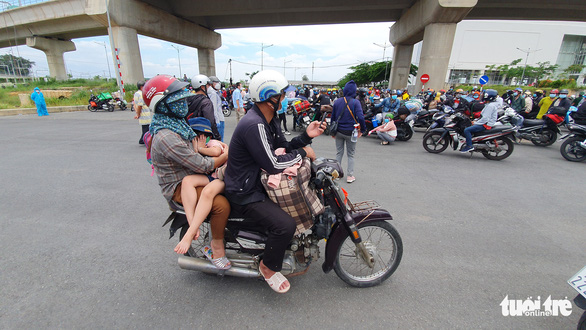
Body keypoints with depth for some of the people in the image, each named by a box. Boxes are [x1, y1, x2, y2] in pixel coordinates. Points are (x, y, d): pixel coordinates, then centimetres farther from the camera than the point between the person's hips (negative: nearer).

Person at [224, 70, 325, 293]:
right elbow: (273, 165, -29)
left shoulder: (269, 120, 7)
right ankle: (268, 267, 6)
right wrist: (302, 153, -16)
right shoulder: (254, 125, -27)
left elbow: (284, 147, 10)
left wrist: (306, 136, -5)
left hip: (260, 182, 11)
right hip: (245, 193, -10)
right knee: (285, 225, -25)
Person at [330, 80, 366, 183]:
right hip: (350, 132, -3)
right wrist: (362, 130, -6)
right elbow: (360, 117, -20)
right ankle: (350, 176, 14)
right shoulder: (355, 102, -12)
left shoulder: (337, 101, -1)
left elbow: (333, 117, 6)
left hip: (339, 131, 3)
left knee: (339, 153, 16)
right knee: (351, 154, 11)